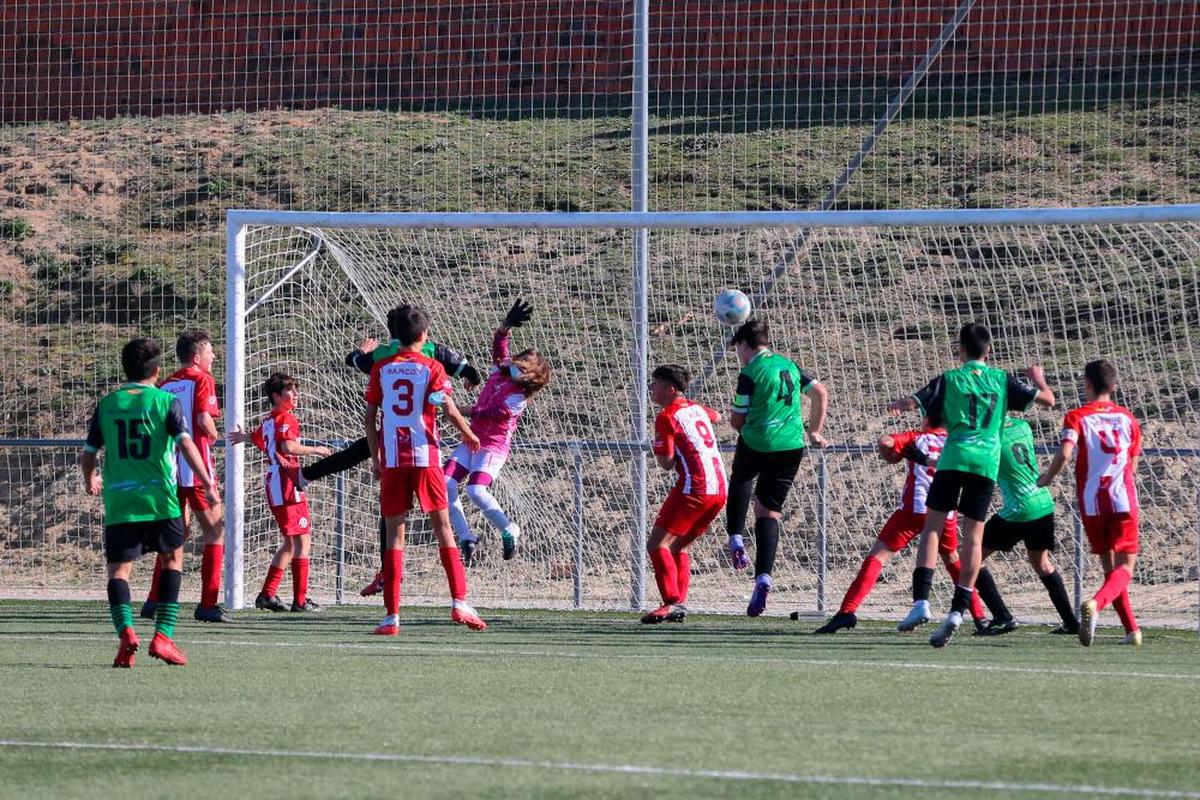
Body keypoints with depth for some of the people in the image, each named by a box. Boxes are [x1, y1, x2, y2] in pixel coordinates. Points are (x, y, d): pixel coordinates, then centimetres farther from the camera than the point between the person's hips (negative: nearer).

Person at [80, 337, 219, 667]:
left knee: (118, 569, 4)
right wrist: (208, 484, -9)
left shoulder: (107, 404, 9)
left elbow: (88, 455, 14)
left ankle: (125, 630, -23)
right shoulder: (166, 402, 1)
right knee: (173, 558, 19)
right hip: (160, 498, -1)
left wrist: (90, 480, 35)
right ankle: (163, 637, 9)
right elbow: (186, 443, -11)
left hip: (118, 501, 1)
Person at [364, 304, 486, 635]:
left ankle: (392, 616, -3)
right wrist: (469, 435, 10)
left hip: (391, 459, 2)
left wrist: (375, 459, 16)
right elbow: (450, 410, -7)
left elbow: (369, 418, 7)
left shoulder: (381, 368, 7)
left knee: (394, 533, 2)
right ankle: (459, 603, -7)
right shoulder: (431, 368, -1)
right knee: (443, 527, 3)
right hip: (425, 457, -2)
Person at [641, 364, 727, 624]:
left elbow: (666, 462, -10)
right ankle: (680, 603, 9)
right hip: (720, 488, 9)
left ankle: (672, 602, -21)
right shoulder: (697, 409, 17)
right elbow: (716, 417, 42)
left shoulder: (666, 417, -7)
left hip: (694, 488, -9)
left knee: (657, 544, -8)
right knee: (678, 546, 18)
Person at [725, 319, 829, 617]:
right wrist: (816, 432, 18)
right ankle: (763, 578, -8)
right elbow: (821, 393, 15)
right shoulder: (788, 366, 12)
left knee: (741, 480, 31)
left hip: (756, 444, -4)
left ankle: (736, 539, 19)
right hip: (792, 447, 4)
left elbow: (737, 421, -4)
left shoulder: (750, 374, -7)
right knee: (768, 512, 6)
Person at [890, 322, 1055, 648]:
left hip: (954, 458, -2)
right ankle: (957, 610, -4)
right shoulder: (1001, 380, 11)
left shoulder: (950, 379, 6)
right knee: (973, 536, 5)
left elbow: (912, 403, -1)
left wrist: (897, 405, 23)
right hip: (987, 462, 2)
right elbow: (1047, 399, 12)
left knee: (932, 527, 4)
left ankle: (921, 602, -11)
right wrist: (1037, 378, 34)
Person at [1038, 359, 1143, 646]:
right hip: (1124, 499, 0)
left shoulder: (1077, 417, -1)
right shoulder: (1128, 418, 8)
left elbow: (1065, 453, -17)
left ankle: (1132, 629, 11)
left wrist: (1046, 479, -3)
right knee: (1125, 567, -3)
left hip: (1092, 503, 0)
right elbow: (1133, 466, 12)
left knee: (1109, 566, 14)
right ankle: (1096, 604, -32)